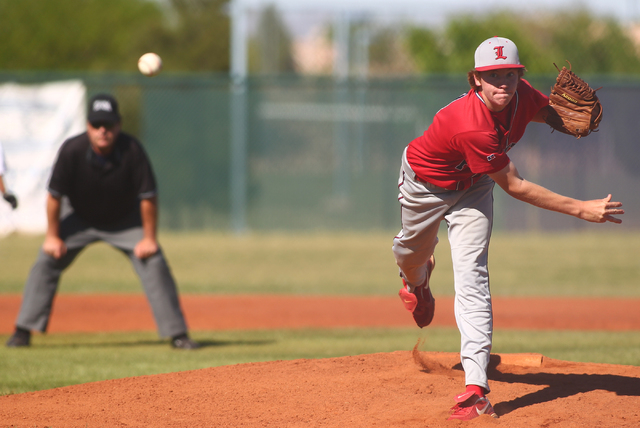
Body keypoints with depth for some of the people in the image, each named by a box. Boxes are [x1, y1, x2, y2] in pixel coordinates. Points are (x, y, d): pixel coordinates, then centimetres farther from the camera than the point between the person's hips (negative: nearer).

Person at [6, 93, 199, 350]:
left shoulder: (132, 150, -30)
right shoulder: (72, 151, -30)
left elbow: (148, 196, -21)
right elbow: (54, 194, -17)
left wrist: (149, 238, -17)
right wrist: (53, 236, -12)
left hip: (125, 221, -1)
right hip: (80, 219, 1)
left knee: (154, 263, -14)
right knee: (46, 261, -9)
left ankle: (177, 334, -7)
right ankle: (23, 332, -1)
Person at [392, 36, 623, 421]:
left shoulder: (522, 96, -25)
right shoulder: (473, 127, -44)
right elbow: (514, 186, -38)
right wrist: (581, 209, -41)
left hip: (472, 187, 4)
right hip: (426, 183, -4)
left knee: (472, 280, -11)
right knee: (414, 251, 25)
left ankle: (476, 387, -21)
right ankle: (417, 280, 66)